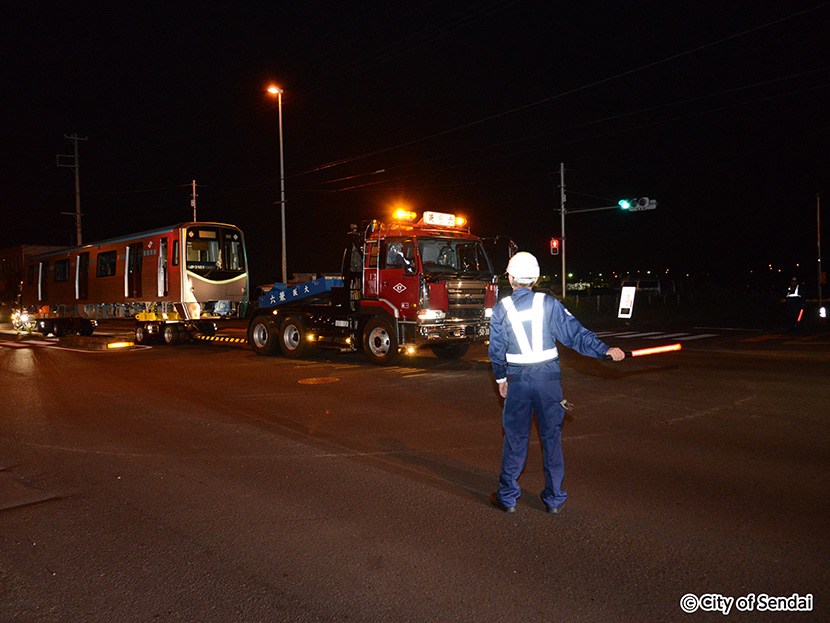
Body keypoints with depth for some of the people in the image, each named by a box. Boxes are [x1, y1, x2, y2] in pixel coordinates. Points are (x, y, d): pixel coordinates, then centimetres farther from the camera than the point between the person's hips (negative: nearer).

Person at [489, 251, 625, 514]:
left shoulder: (501, 309, -1)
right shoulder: (548, 304, -3)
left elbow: (496, 350, 5)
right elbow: (575, 333, -8)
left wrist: (500, 378, 18)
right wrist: (605, 350, -4)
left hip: (517, 380, 0)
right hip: (548, 377, 0)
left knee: (515, 437, 9)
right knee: (551, 437, 10)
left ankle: (507, 496, 18)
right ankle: (554, 498, 19)